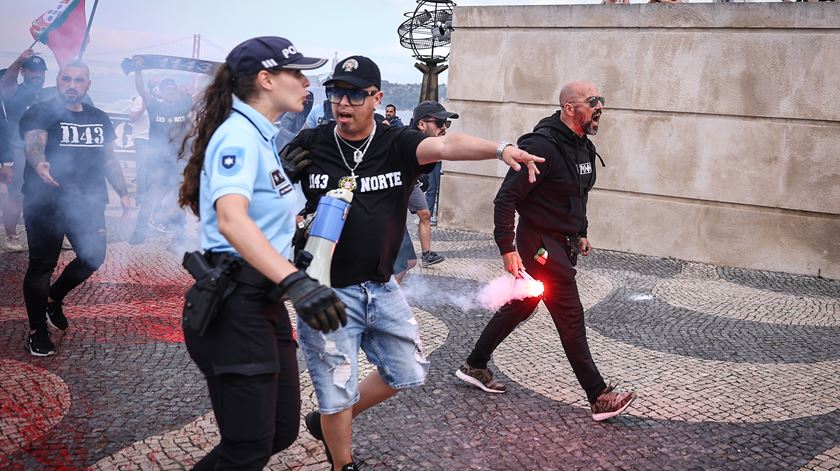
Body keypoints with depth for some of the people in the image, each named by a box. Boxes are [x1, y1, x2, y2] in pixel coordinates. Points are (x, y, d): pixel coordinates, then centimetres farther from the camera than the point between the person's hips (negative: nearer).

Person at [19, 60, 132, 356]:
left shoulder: (99, 118, 11)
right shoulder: (41, 113, -7)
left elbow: (109, 159, 18)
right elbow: (34, 142, -26)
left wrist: (123, 193, 10)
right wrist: (39, 165, -47)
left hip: (88, 203, 5)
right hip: (46, 204, -5)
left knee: (93, 257, 9)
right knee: (42, 265, 1)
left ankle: (53, 299, 34)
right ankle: (37, 331, 13)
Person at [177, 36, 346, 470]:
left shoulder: (262, 136, 14)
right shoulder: (239, 134, -16)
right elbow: (230, 220, -34)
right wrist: (295, 282, -44)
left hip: (264, 301, 10)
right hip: (234, 307, -10)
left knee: (282, 432, 14)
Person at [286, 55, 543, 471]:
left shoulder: (397, 144, -6)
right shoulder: (309, 145, -6)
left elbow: (445, 145, -24)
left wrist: (499, 149, -42)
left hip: (381, 287, 4)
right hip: (327, 291, -3)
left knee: (408, 372, 16)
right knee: (338, 391, 5)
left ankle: (327, 421, 38)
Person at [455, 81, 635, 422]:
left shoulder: (583, 147, 9)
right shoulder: (543, 146, -21)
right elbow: (505, 198, -22)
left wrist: (581, 233, 22)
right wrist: (508, 249, -23)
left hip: (563, 243, 10)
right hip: (541, 244, -10)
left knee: (519, 307, 17)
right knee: (571, 318, -4)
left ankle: (474, 366, 32)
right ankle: (599, 397, 6)